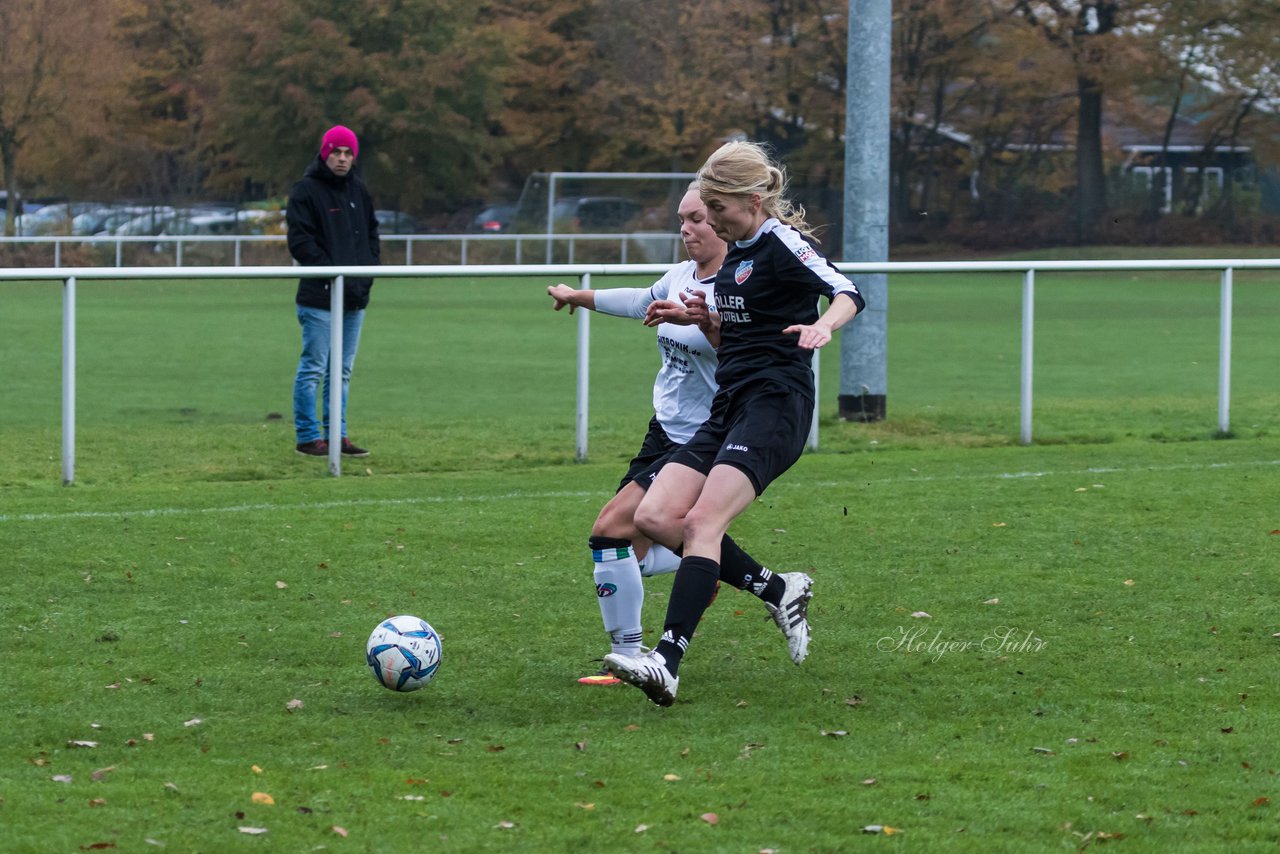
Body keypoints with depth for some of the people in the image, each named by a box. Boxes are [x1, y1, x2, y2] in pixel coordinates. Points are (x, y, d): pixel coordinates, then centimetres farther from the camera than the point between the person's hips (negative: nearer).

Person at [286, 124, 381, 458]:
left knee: (343, 370, 11)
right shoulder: (307, 190, -7)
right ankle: (308, 437, 0)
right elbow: (300, 240, -12)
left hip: (355, 296, 7)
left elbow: (372, 233, 21)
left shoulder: (359, 190, 14)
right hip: (319, 296, -7)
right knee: (313, 368, -4)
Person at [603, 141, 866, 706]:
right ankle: (779, 591, 6)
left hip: (776, 405, -9)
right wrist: (708, 319, 11)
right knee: (655, 517, -6)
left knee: (703, 522, -23)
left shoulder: (781, 243, -8)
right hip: (730, 405, 9)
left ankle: (667, 662, -30)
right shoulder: (736, 251, 18)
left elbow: (847, 292, -22)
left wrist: (822, 325, -43)